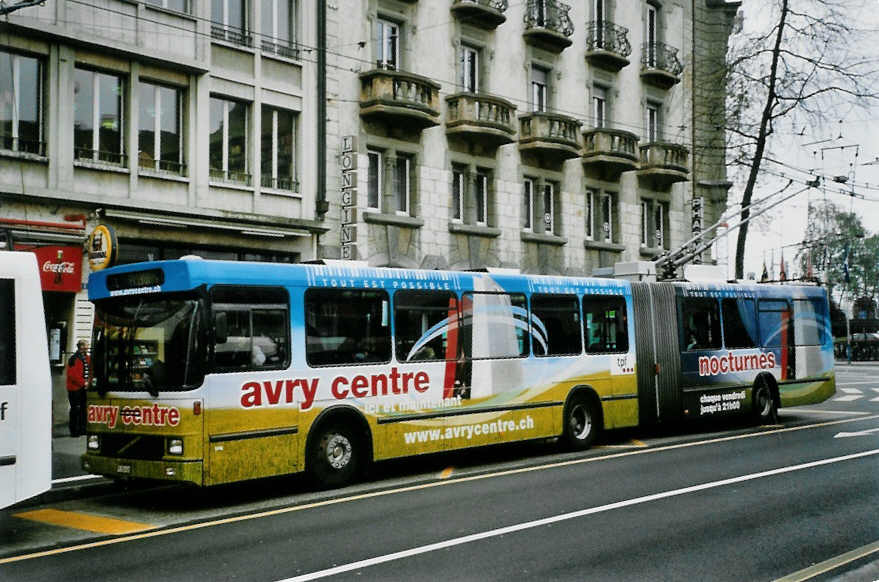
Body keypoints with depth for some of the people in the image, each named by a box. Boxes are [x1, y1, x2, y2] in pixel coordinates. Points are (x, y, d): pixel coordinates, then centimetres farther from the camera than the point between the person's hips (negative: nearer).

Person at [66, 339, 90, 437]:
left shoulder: (87, 358, 12)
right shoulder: (74, 359, -14)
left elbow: (90, 370, 21)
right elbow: (72, 374, -19)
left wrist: (88, 381, 3)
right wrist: (83, 382, -16)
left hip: (84, 388, 8)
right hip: (75, 388, -8)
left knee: (84, 408, 11)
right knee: (76, 409, -4)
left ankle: (82, 429, 21)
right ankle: (74, 431, 2)